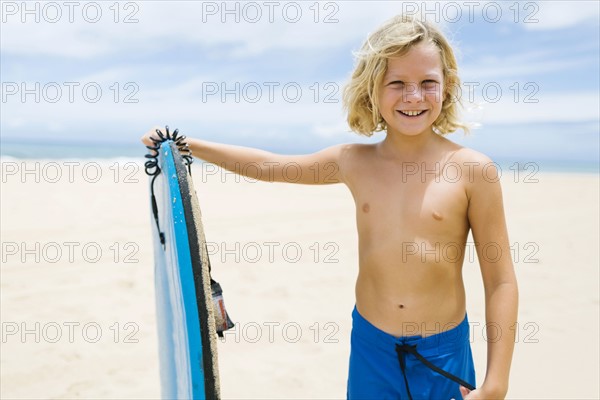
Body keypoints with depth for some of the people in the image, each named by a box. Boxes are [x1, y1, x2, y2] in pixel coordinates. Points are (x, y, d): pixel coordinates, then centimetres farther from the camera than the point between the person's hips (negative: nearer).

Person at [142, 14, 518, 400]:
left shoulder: (473, 170, -12)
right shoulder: (354, 162, -3)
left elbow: (501, 281, -8)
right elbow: (268, 166, 7)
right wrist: (186, 145, 6)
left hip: (443, 352, -2)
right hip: (370, 345, 3)